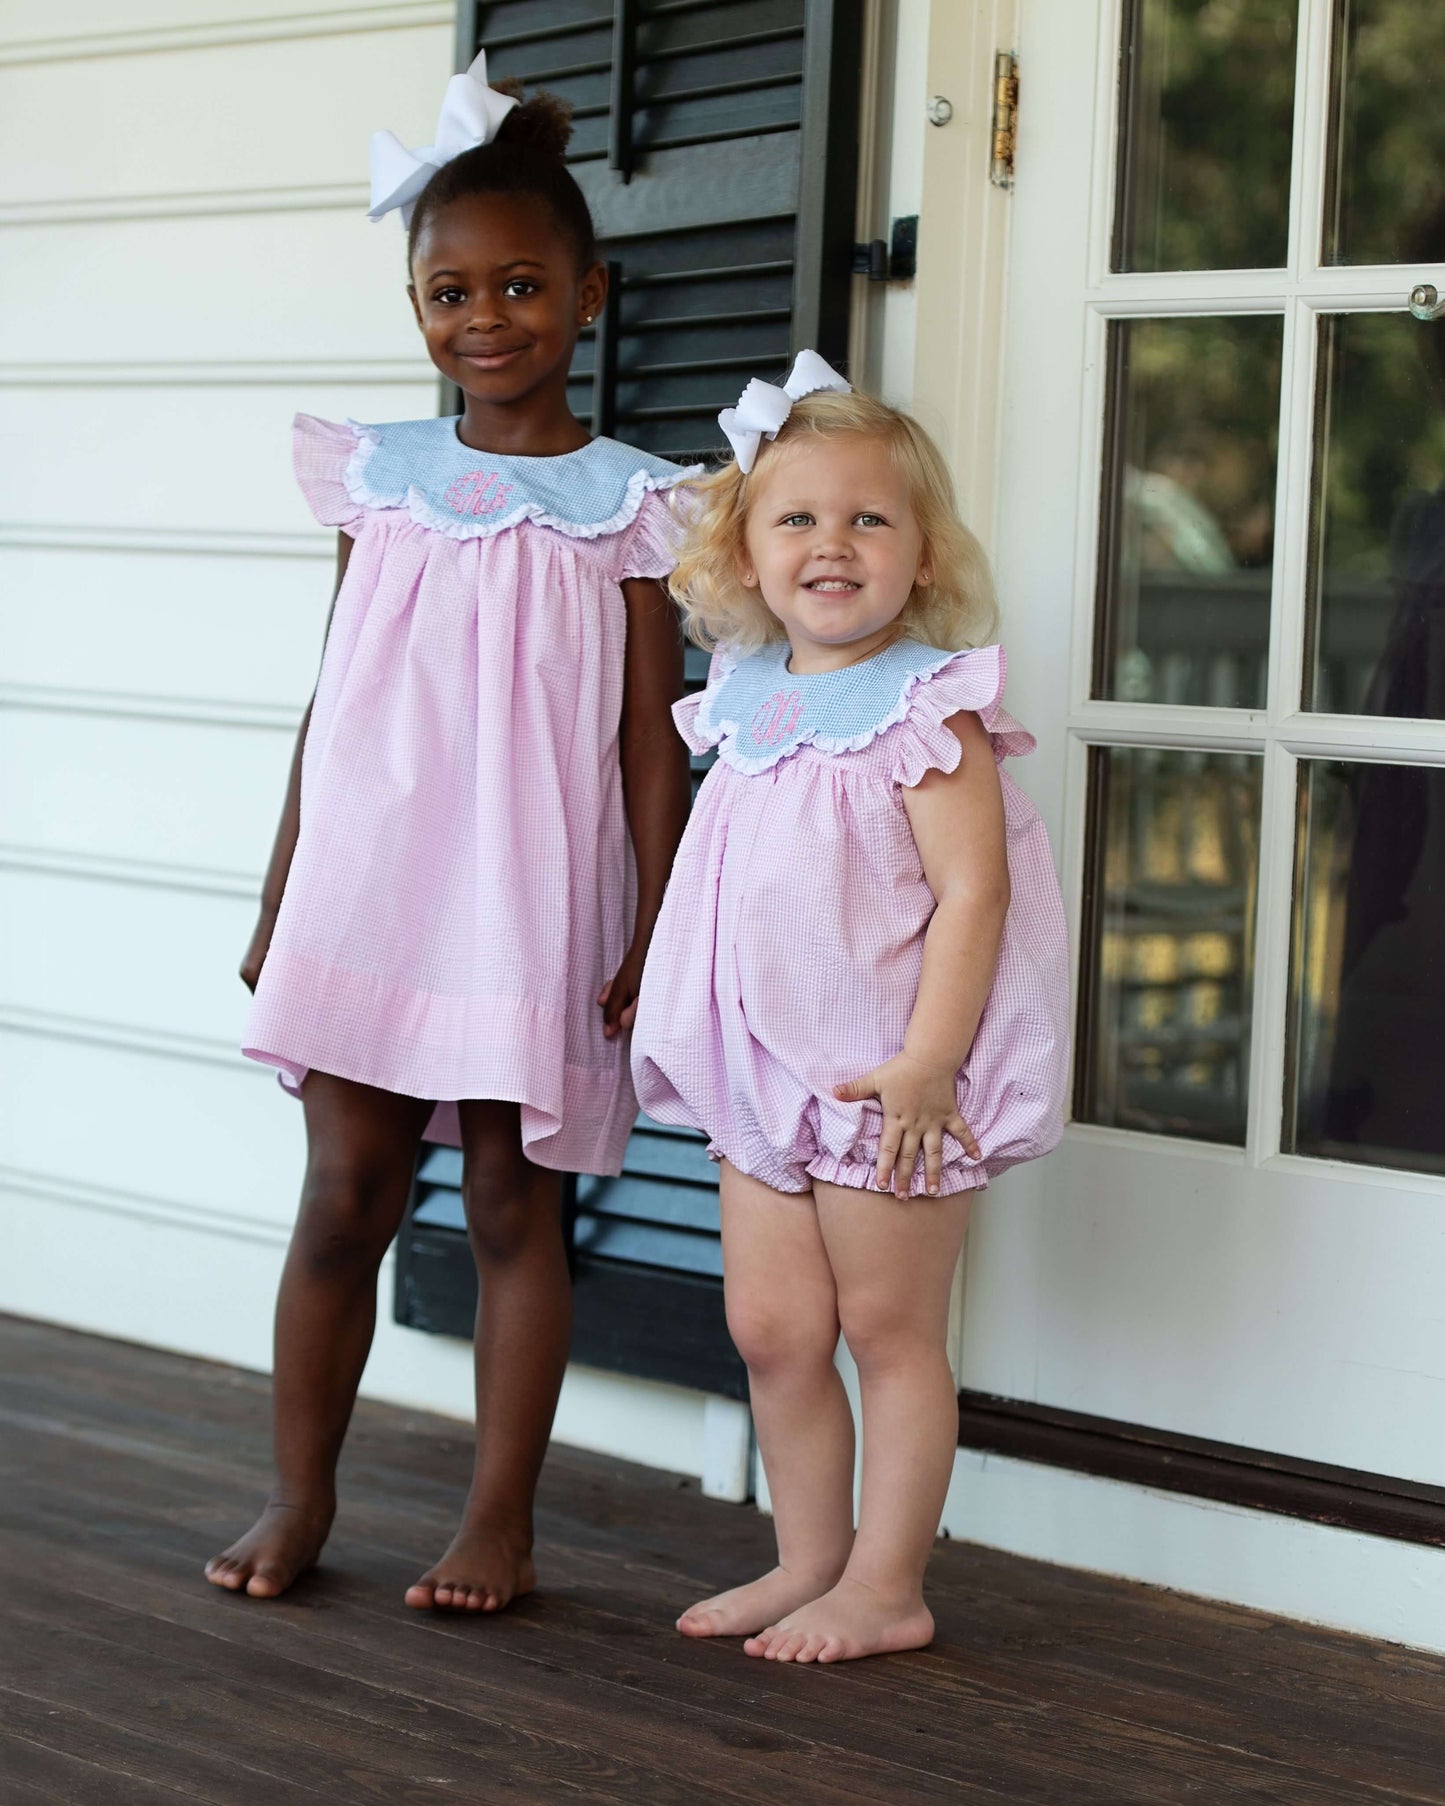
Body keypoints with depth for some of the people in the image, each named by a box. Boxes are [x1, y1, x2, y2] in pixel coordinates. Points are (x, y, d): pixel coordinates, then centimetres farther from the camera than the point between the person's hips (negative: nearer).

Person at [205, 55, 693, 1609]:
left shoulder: (625, 504, 0)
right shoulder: (382, 479, 7)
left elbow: (649, 736, 0)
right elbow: (333, 700, 11)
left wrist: (653, 931, -5)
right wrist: (278, 900, 11)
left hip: (531, 902, -2)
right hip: (365, 886, 2)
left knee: (512, 1205, 4)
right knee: (342, 1195, 3)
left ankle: (499, 1520, 14)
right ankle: (298, 1495, 16)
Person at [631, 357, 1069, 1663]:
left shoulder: (929, 707, -13)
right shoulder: (747, 702, 8)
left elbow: (971, 892, -19)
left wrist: (925, 1064, -24)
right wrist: (689, 1028, 17)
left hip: (890, 1078, -7)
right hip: (767, 1070, 7)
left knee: (888, 1325, 3)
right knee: (769, 1325, 10)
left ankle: (886, 1587, 14)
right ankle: (808, 1561, 25)